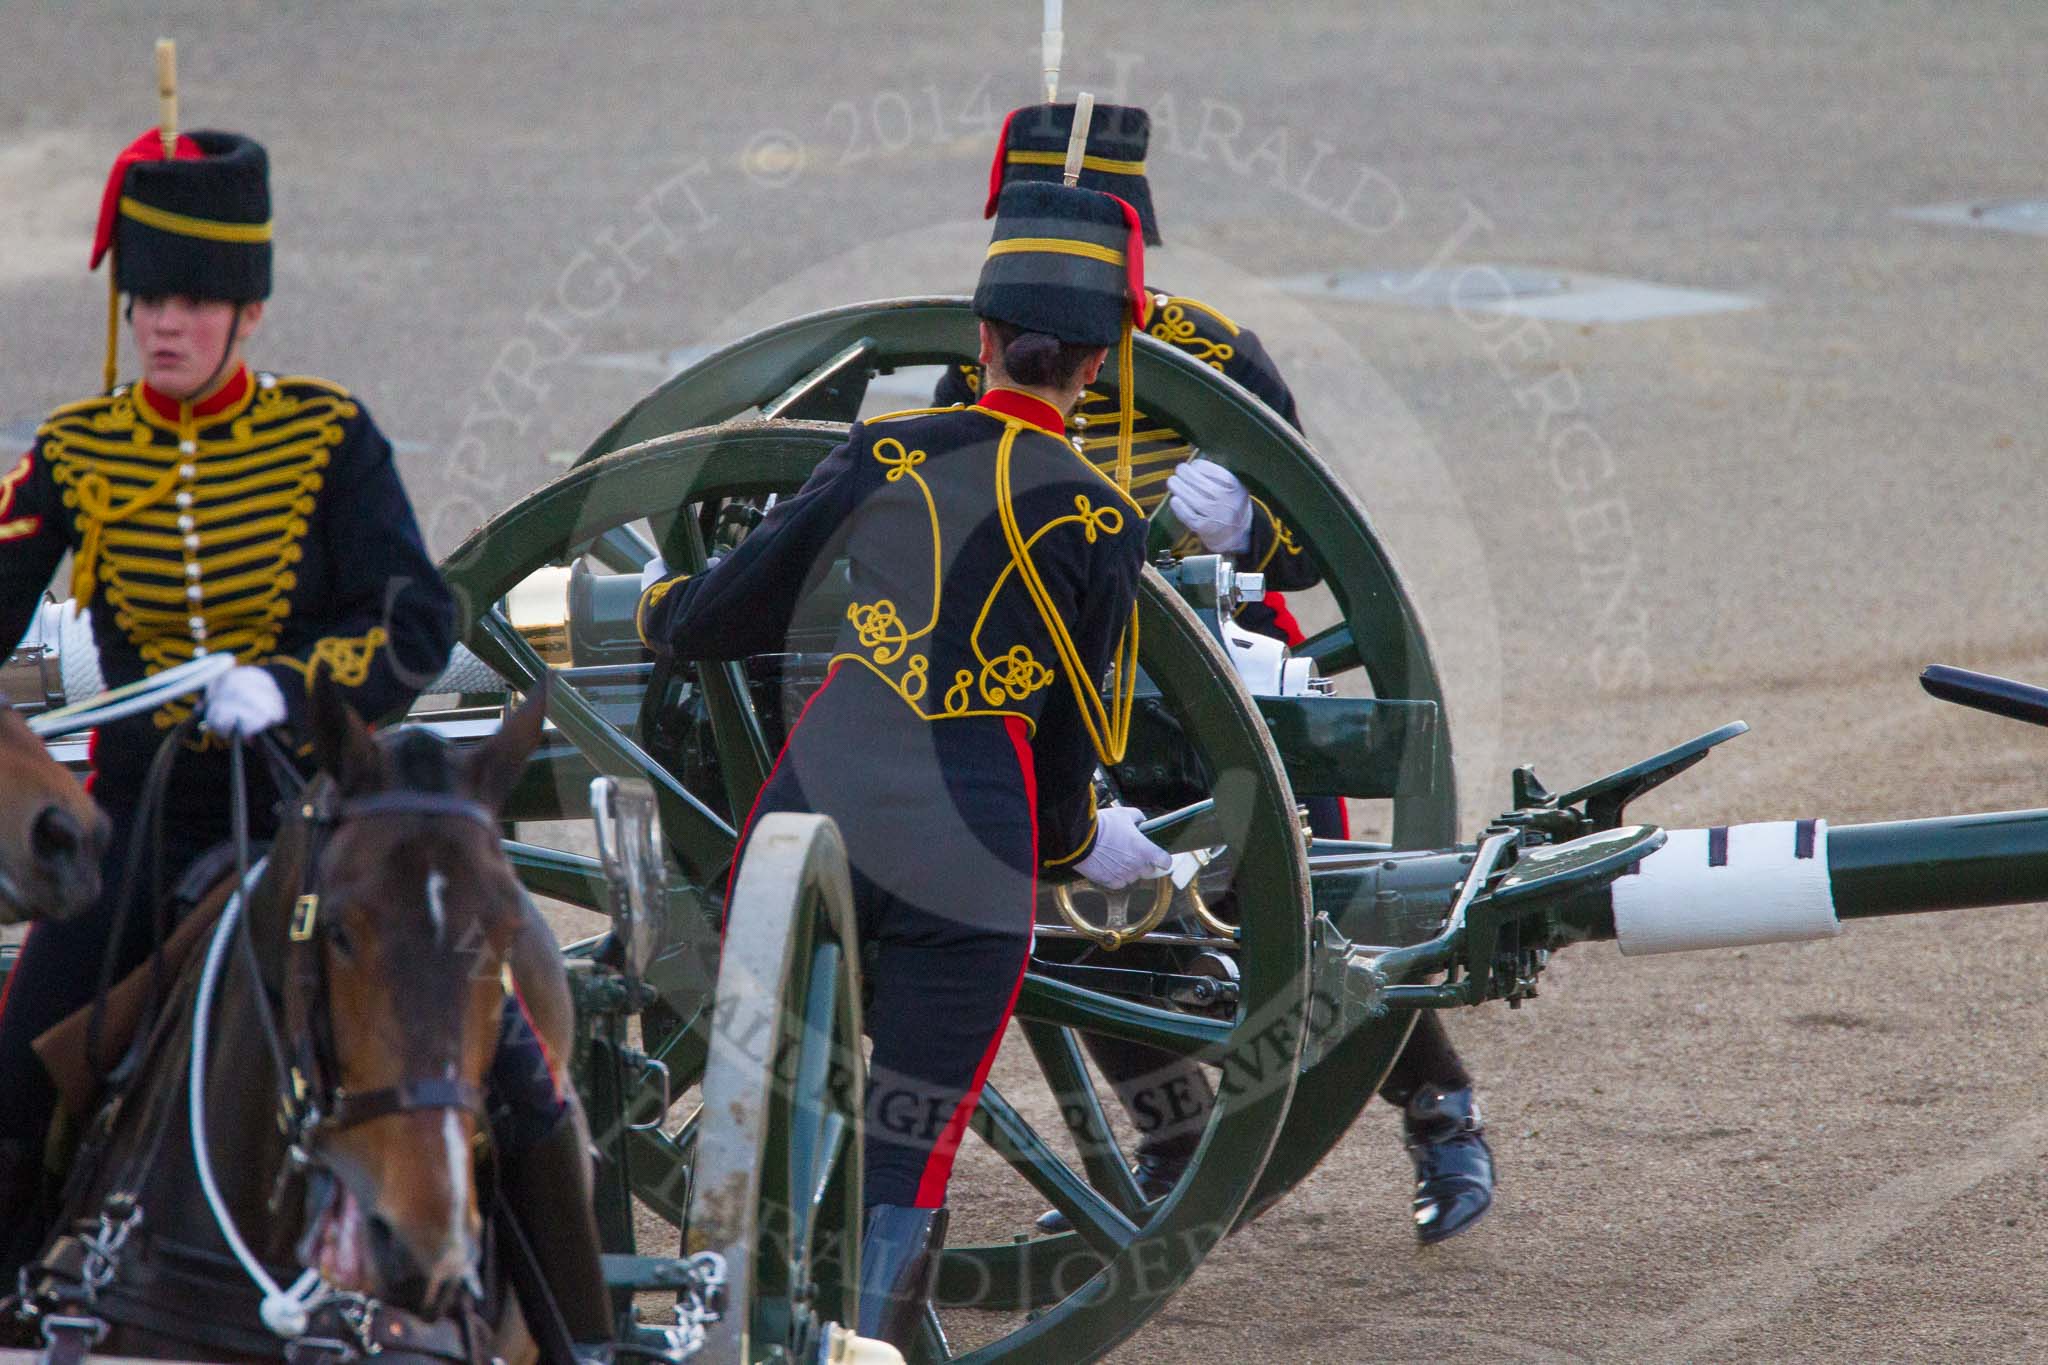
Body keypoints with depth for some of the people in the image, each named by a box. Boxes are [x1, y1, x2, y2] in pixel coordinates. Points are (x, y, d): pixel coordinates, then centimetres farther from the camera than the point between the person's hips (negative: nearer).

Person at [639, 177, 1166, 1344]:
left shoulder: (888, 453, 5)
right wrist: (1075, 840, 27)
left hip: (812, 816, 2)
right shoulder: (1103, 525, 0)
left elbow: (732, 616, 12)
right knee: (901, 1181, 4)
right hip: (966, 867, -2)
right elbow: (1071, 737, 6)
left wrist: (659, 604, 35)